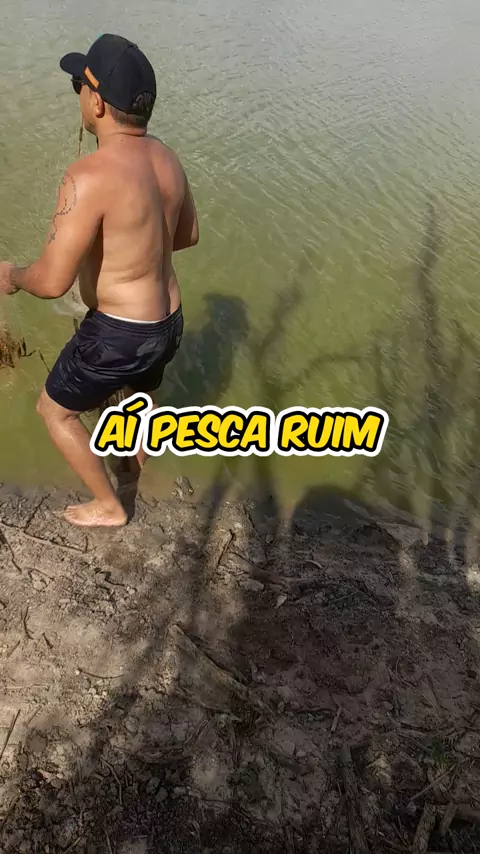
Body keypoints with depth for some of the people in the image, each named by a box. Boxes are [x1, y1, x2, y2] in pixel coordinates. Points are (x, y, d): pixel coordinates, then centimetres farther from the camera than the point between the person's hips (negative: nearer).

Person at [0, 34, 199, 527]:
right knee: (141, 390, 37)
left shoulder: (89, 176, -26)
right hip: (168, 323, 8)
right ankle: (141, 458, 67)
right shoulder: (166, 159, 0)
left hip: (118, 334, -8)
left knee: (55, 411, 17)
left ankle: (108, 506, 31)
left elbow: (52, 281, -27)